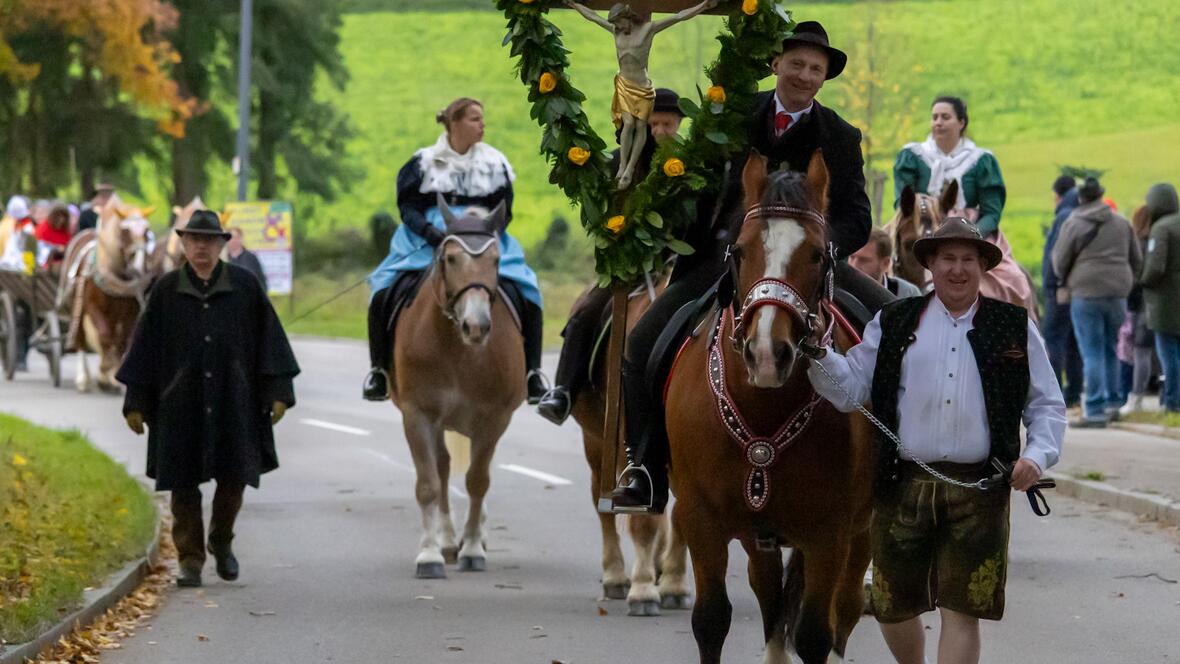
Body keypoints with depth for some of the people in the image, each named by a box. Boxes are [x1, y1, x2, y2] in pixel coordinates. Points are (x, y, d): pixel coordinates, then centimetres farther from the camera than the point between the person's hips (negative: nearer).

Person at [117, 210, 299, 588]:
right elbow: (146, 346, 5)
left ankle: (221, 541, 27)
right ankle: (190, 560, 9)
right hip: (181, 405, 0)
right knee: (184, 485, 0)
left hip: (233, 404, 0)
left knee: (234, 478, 1)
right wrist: (136, 403, 3)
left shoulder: (245, 287, 1)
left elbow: (269, 340, 3)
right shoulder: (167, 291, 2)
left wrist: (278, 391, -2)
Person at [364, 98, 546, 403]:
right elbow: (408, 207, -1)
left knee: (525, 295, -18)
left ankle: (531, 370, -4)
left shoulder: (494, 163, 7)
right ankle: (379, 368, -6)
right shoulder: (423, 162, 3)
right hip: (427, 241, -1)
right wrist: (432, 233, -19)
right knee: (384, 292, -21)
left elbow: (503, 211, 5)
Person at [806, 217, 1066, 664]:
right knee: (892, 608, 10)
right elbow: (850, 391, 6)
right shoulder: (893, 324, 9)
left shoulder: (1015, 328, 7)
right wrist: (818, 355, -12)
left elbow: (1047, 405, 10)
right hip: (902, 486, 2)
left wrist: (1038, 455, -7)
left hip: (977, 490, -2)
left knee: (961, 611, -4)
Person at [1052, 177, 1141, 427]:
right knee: (1111, 350, 18)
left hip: (1086, 293, -4)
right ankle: (1112, 403, 21)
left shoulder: (1073, 224, -5)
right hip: (1118, 293, 4)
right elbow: (1136, 259, 13)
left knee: (1092, 353, -3)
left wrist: (1064, 283, 19)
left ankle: (1095, 411, -7)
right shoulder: (1122, 222, 8)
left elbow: (1060, 260, 0)